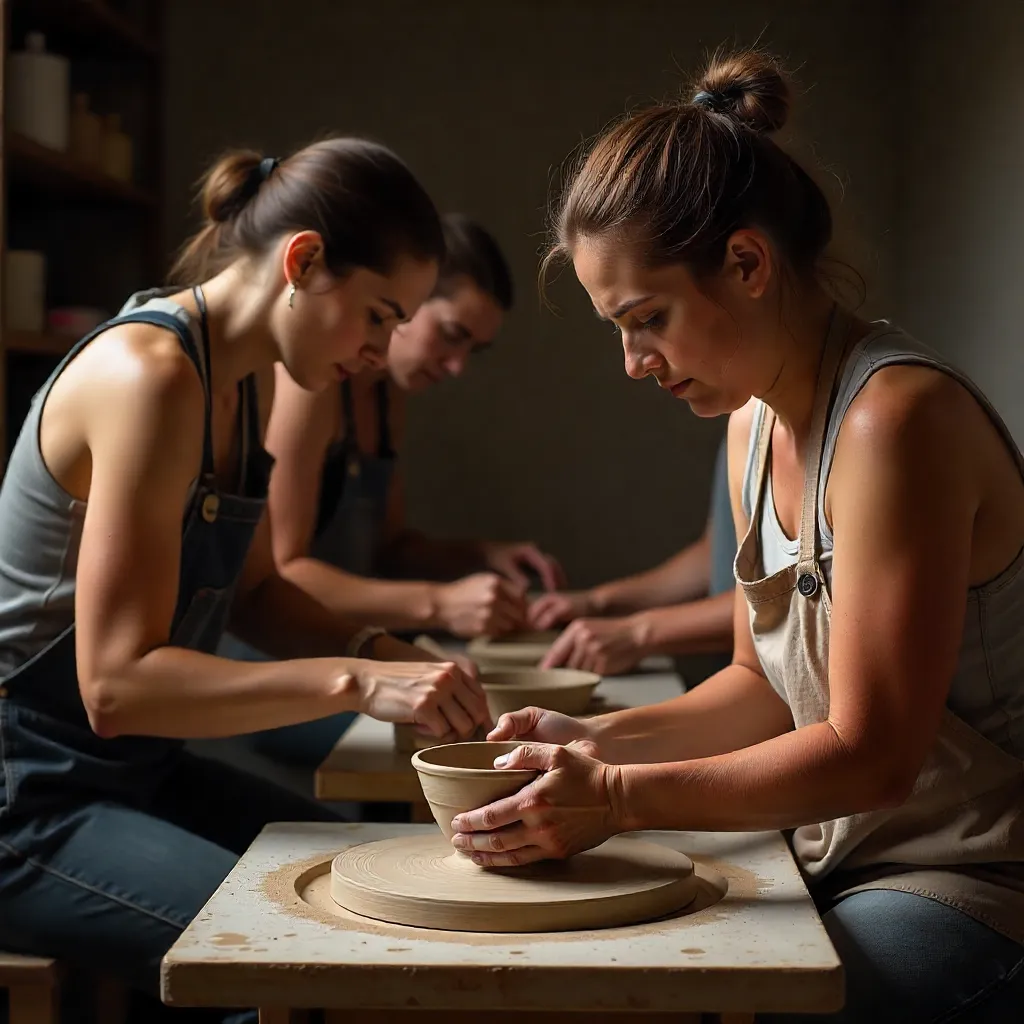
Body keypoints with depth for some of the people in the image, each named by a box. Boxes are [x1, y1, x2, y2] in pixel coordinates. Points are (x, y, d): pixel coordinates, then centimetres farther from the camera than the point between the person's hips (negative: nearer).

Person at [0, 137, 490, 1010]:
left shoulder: (232, 381, 6)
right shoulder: (150, 374, -23)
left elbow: (253, 589, 14)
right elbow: (116, 683, -27)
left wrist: (387, 656, -3)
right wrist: (355, 682, -32)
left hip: (141, 769, 9)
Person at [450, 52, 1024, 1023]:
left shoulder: (896, 418, -23)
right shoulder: (756, 420, 6)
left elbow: (872, 755, -22)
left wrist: (620, 798, -22)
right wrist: (599, 742, -1)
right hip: (838, 862, 8)